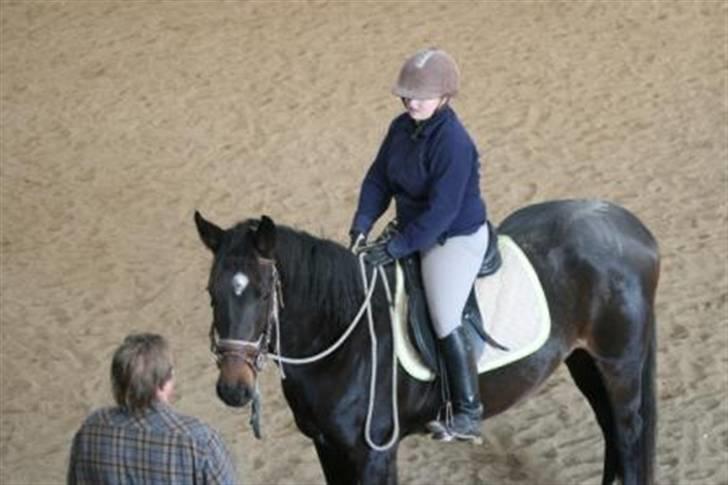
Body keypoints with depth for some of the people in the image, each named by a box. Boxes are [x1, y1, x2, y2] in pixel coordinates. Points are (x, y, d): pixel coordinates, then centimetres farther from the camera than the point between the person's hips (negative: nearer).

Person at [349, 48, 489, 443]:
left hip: (456, 238, -9)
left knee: (445, 322, -15)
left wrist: (396, 248, -27)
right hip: (415, 231, 9)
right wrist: (361, 227, -10)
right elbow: (378, 180, 5)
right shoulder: (402, 128, -1)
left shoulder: (453, 142, -27)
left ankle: (468, 414, -6)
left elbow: (441, 211, -28)